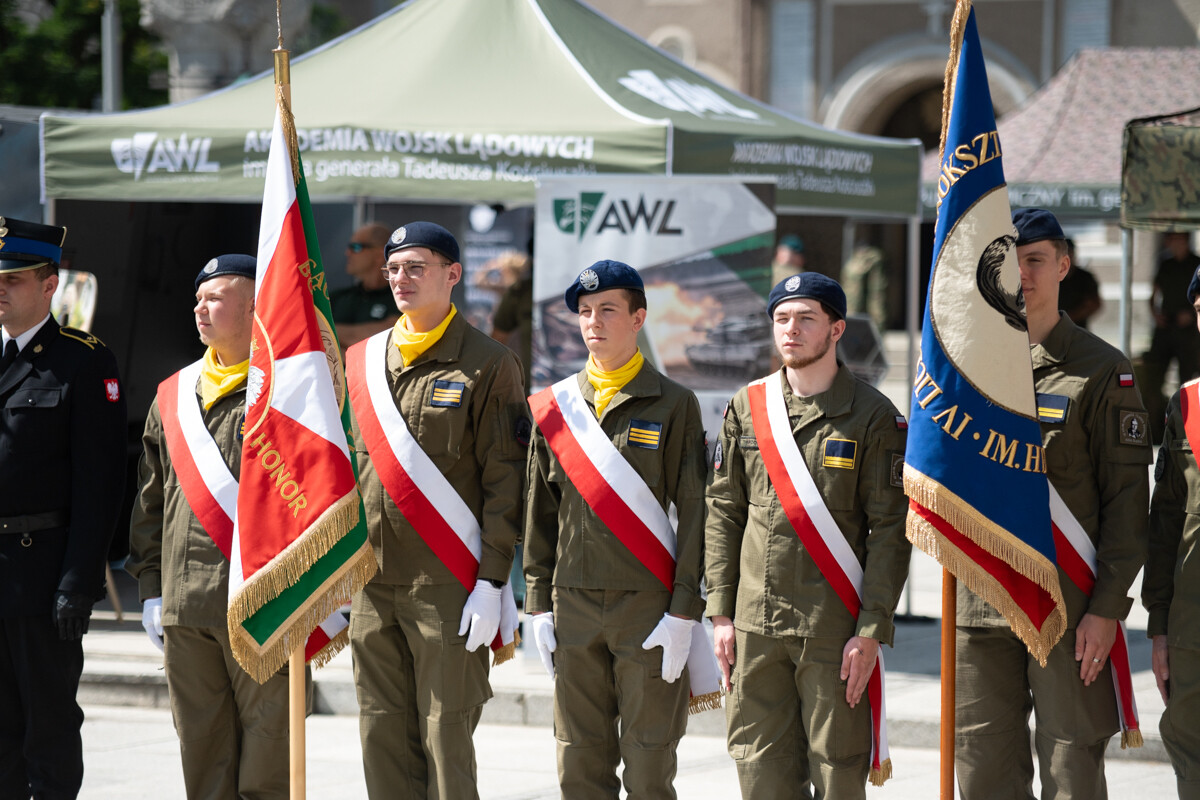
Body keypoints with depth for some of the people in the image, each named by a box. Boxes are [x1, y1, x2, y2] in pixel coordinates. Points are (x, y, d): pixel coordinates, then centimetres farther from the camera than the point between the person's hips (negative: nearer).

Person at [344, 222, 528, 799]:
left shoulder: (487, 366, -2)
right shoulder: (359, 361, 14)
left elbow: (505, 482, -6)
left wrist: (491, 581, -12)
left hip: (446, 582, -5)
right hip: (371, 579, 5)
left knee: (446, 736, -5)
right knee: (382, 734, 6)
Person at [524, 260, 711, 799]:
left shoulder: (674, 406, 1)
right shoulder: (554, 407, 10)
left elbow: (693, 515, -3)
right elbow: (539, 514, 12)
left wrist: (684, 612, -10)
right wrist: (538, 606, 6)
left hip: (649, 607, -3)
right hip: (574, 607, 3)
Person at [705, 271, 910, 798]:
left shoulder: (874, 417, -3)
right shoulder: (747, 406, 9)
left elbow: (890, 532, -5)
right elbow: (722, 511, 11)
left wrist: (872, 630, -11)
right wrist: (721, 612, 5)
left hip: (835, 630, -3)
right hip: (756, 626, 4)